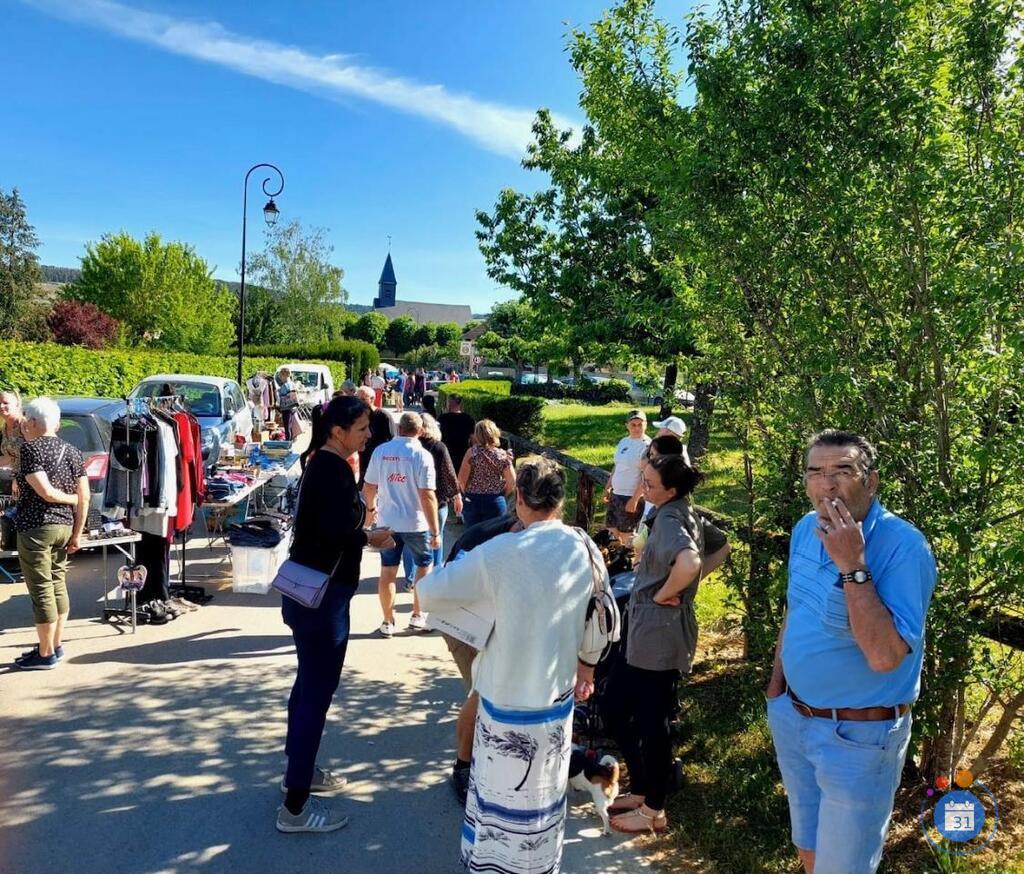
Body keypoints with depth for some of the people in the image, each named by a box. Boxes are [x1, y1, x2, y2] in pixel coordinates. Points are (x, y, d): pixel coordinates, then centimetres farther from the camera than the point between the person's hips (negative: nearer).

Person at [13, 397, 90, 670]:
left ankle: (45, 655, 6)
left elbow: (46, 493, -18)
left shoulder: (31, 448, -10)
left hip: (36, 528, -7)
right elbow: (84, 496, 3)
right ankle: (55, 645, 23)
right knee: (58, 586, 15)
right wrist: (77, 533, 6)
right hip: (64, 526, 7)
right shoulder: (72, 451, 8)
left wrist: (71, 498, 0)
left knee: (41, 590, -1)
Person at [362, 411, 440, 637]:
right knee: (424, 566, 18)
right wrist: (435, 531, -13)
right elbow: (427, 496, -19)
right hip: (415, 523, -3)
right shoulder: (422, 456, -15)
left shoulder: (380, 451, -3)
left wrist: (371, 507, 25)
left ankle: (388, 622, 21)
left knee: (388, 571, 12)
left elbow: (368, 486, 4)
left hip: (387, 521, 3)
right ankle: (417, 616, 22)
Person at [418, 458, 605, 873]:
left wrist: (461, 568, 9)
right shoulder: (586, 549, -5)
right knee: (545, 792, 23)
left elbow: (429, 593, -12)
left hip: (508, 698, -5)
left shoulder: (501, 552, -21)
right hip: (557, 694, 5)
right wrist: (587, 663, 25)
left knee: (502, 793, 13)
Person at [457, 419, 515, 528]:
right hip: (495, 502, 1)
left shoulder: (472, 453, -10)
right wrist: (501, 494, 11)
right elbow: (511, 482, -6)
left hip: (472, 501, 0)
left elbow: (462, 479, -12)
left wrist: (467, 493, 6)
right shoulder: (503, 455, -6)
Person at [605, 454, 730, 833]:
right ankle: (640, 790, 33)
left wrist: (664, 593, -21)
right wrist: (690, 582, 11)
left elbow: (689, 563, -39)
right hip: (644, 631, 10)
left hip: (657, 634, -10)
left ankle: (654, 811, 23)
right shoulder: (688, 515, 9)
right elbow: (724, 547, 20)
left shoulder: (668, 519, -19)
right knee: (615, 707, 18)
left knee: (651, 722, 5)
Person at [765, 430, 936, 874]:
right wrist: (776, 687, 14)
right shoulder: (805, 530, -2)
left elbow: (884, 656, -33)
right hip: (792, 718, 6)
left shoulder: (903, 546, -25)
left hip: (859, 734, -6)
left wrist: (852, 565, -36)